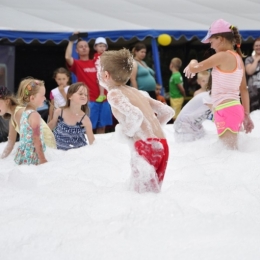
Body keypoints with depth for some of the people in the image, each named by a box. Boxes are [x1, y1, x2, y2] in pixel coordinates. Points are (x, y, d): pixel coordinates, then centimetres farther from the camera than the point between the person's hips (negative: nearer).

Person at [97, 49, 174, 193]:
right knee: (152, 193, 14)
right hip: (161, 146, 8)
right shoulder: (138, 92, 21)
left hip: (145, 146, -8)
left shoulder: (114, 94, -3)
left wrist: (124, 131, -4)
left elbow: (135, 115, -21)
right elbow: (168, 112, 21)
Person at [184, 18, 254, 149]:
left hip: (226, 110, -9)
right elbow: (244, 89, 16)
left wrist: (192, 63, 14)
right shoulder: (238, 58, 14)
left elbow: (194, 69, -9)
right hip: (234, 108, 9)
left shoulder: (223, 56, -12)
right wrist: (246, 115, 19)